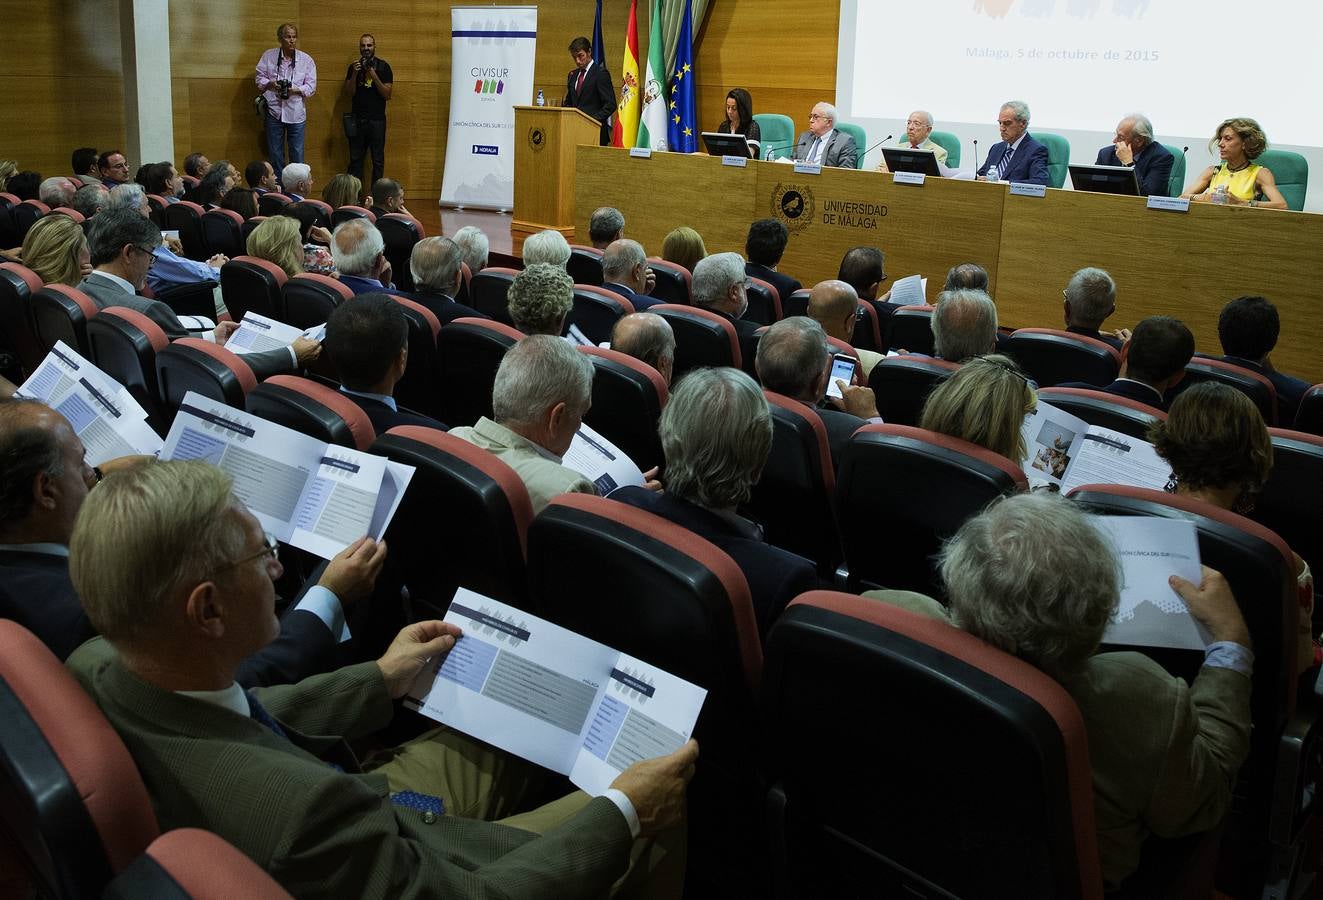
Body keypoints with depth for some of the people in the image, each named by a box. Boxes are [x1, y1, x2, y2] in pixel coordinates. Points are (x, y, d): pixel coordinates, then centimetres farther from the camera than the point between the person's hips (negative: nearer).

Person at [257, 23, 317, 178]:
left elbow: (311, 86, 1)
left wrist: (297, 90, -16)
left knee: (297, 154, 0)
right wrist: (270, 84, -13)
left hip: (296, 113, -1)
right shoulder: (269, 56, 5)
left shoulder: (306, 59, 3)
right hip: (274, 111, 1)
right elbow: (260, 78, 8)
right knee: (275, 154, 7)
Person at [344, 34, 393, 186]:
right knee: (355, 159, 3)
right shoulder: (354, 66, 8)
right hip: (357, 119, 2)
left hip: (377, 119, -2)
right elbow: (349, 92, 1)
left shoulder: (383, 66, 1)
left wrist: (374, 76, -16)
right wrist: (354, 74, -13)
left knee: (378, 160, -1)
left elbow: (387, 94, -5)